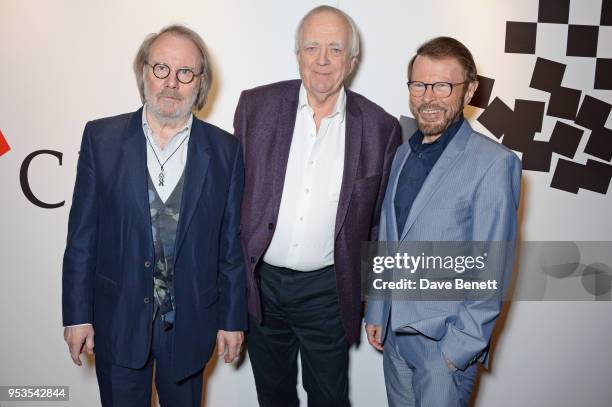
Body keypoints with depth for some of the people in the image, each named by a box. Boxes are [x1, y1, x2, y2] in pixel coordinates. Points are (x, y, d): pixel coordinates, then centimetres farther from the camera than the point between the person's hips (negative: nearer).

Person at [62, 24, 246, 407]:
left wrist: (233, 318, 0)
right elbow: (82, 234, -2)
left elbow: (233, 242, -2)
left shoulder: (225, 150, -5)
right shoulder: (101, 137, -5)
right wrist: (77, 314, -2)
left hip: (190, 321, 0)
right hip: (118, 318, 0)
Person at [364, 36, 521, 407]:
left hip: (447, 340, -6)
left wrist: (461, 345, -14)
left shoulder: (494, 163, -15)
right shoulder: (403, 154, 6)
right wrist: (376, 312, 11)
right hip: (395, 332, 6)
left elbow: (491, 269, -15)